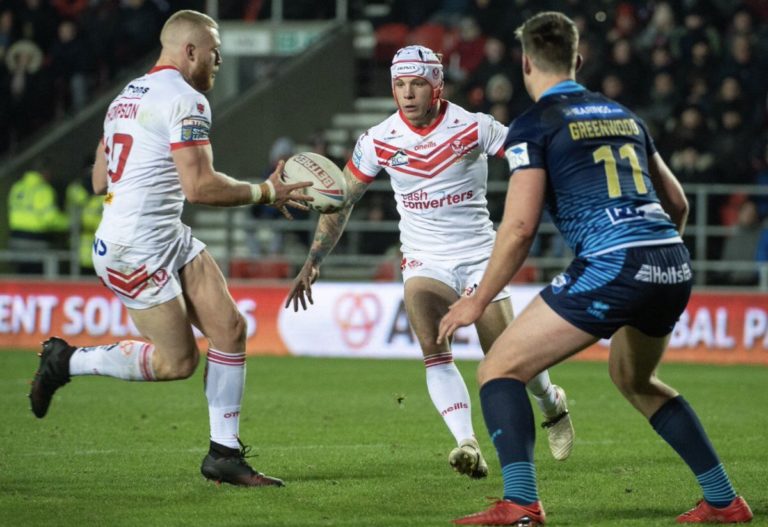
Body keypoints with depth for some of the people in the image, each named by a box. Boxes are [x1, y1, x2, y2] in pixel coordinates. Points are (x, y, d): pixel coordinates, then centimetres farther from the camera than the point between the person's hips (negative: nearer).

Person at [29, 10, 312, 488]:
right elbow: (199, 187, -21)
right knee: (178, 362, -3)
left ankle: (225, 453, 3)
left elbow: (100, 182, 21)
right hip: (135, 250, -10)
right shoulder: (186, 100, -14)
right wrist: (267, 193, -11)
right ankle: (67, 361, 13)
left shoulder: (127, 97, 16)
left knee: (230, 327, 1)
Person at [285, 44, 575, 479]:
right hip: (424, 260, 2)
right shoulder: (379, 141, -5)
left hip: (479, 258, -2)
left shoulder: (473, 128, -12)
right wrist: (313, 262, 1)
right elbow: (342, 200, 4)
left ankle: (552, 402, 32)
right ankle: (468, 445, -29)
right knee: (433, 350, -23)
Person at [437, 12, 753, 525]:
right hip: (673, 266, 7)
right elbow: (677, 202, 27)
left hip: (612, 266, -7)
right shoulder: (623, 115, 22)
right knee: (634, 378, 33)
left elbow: (520, 226, -6)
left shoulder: (534, 125, 2)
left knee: (499, 370, 3)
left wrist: (478, 301, 4)